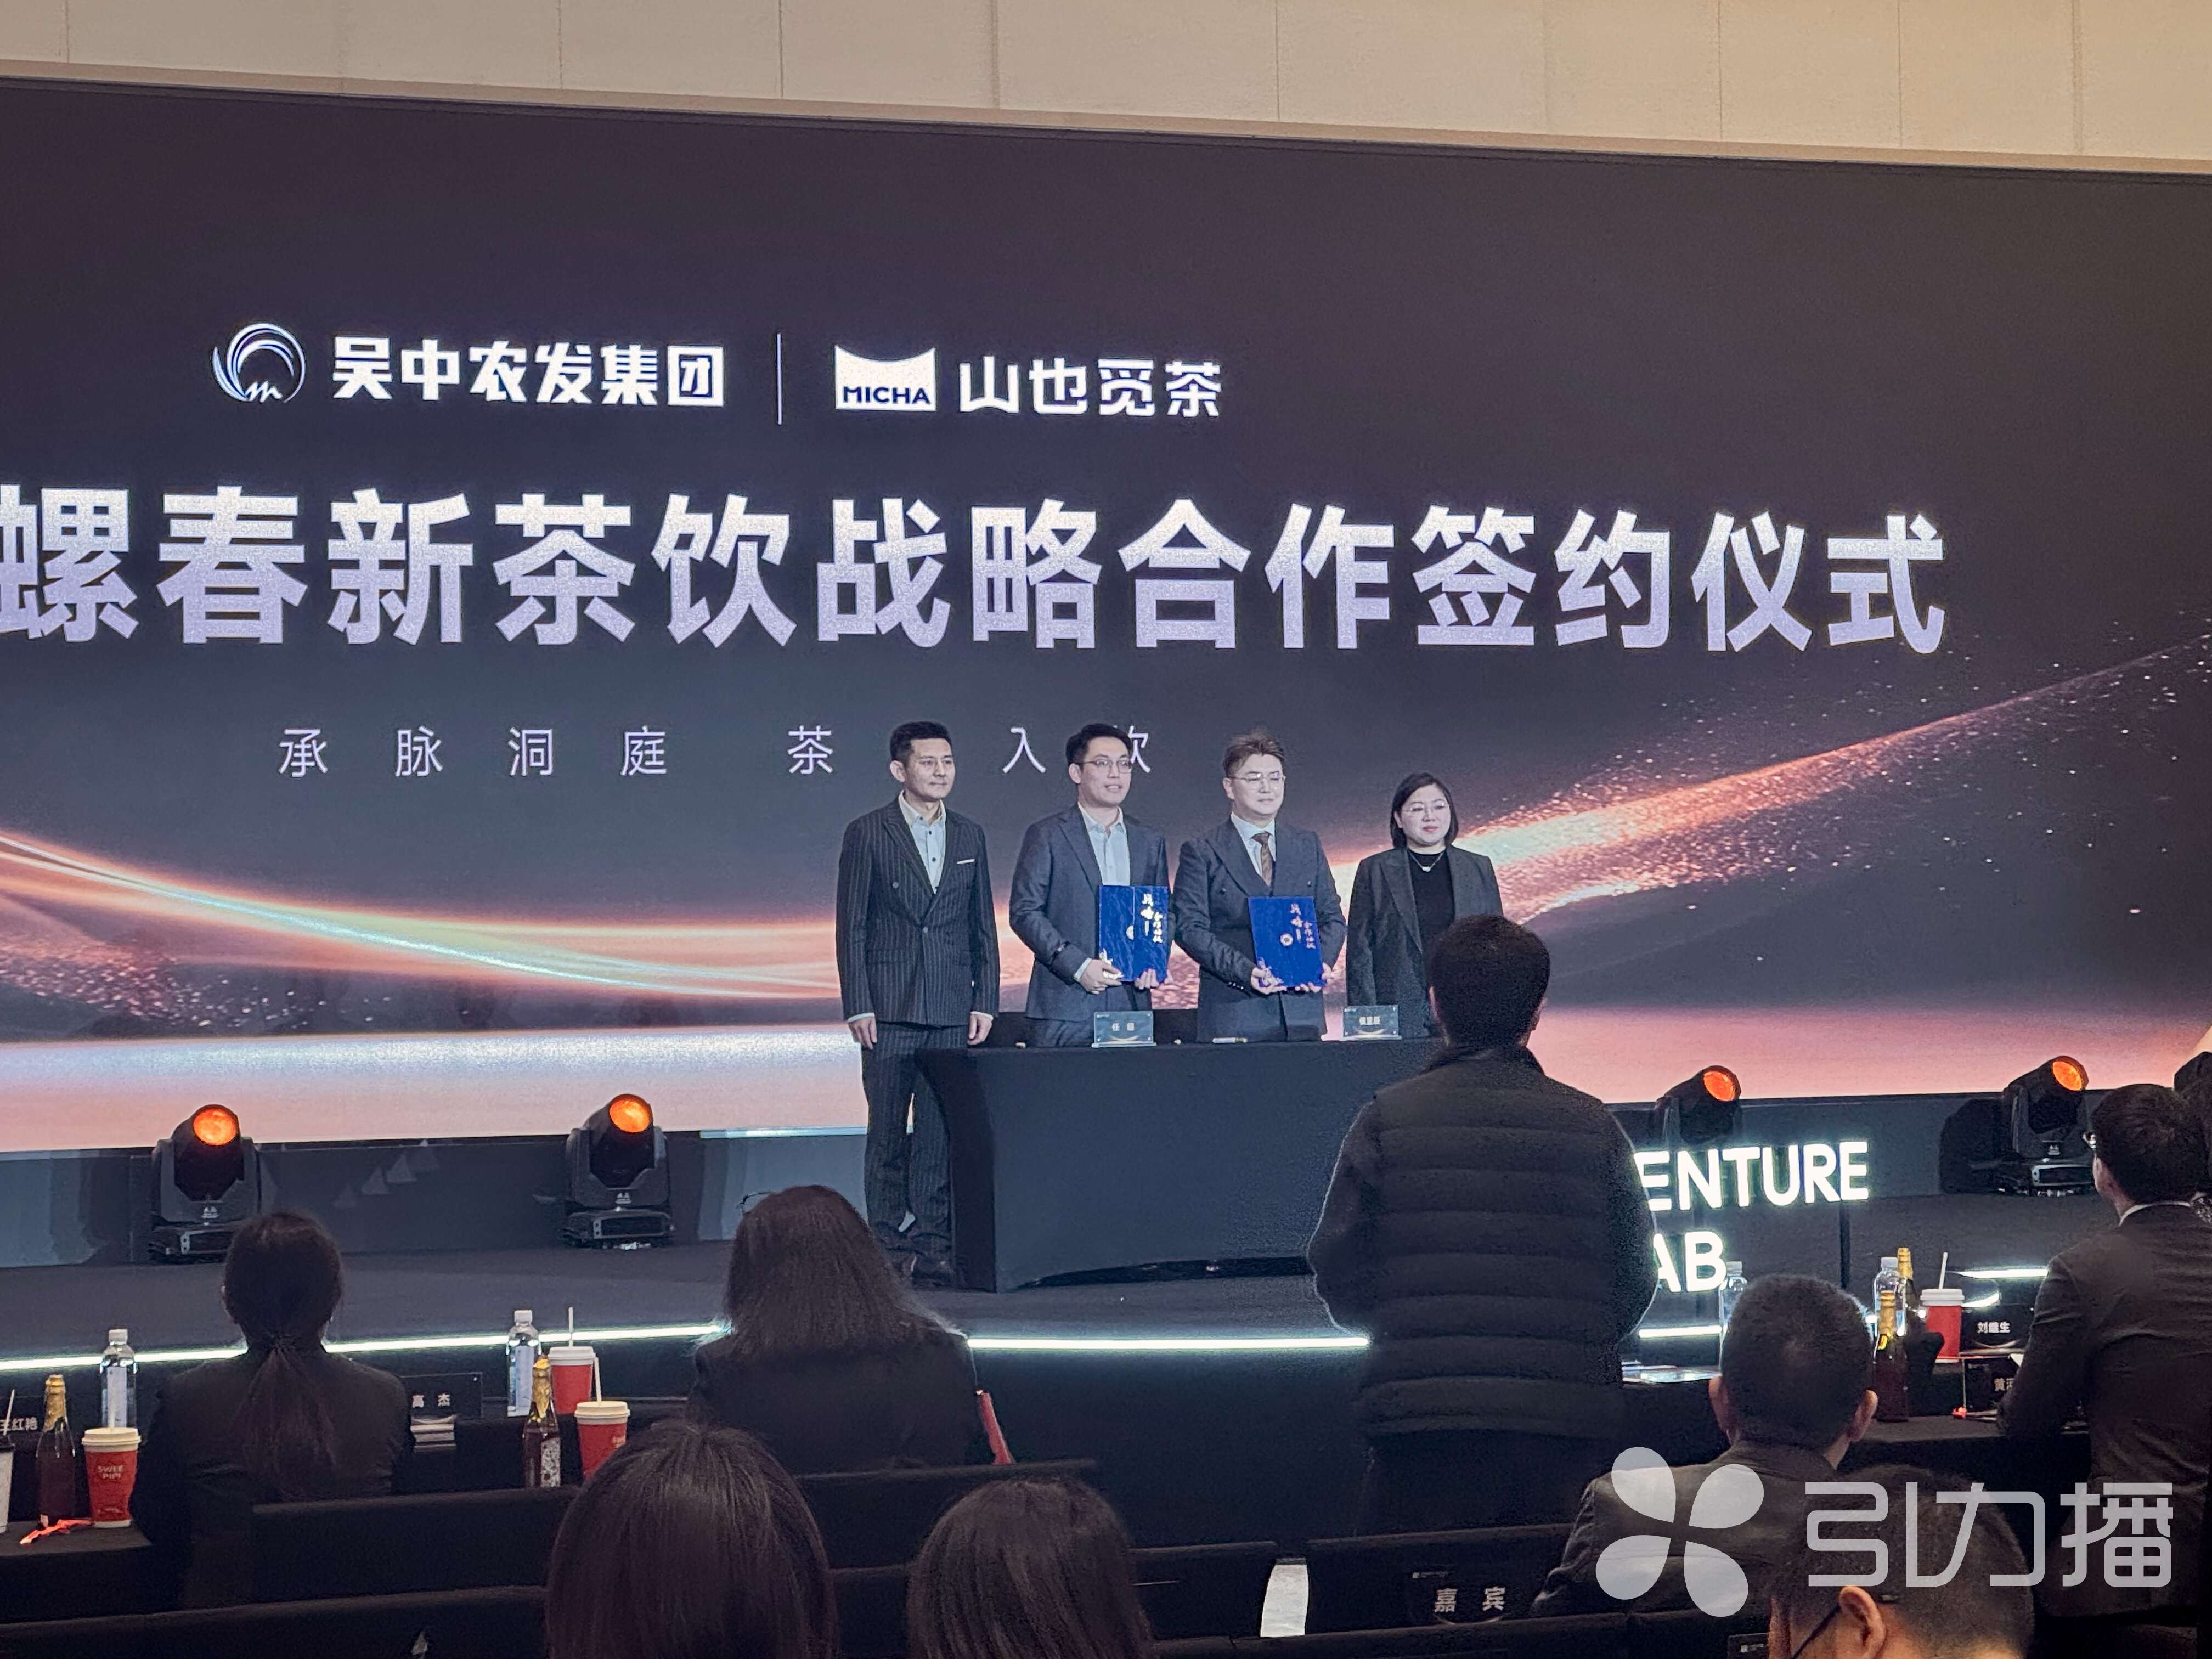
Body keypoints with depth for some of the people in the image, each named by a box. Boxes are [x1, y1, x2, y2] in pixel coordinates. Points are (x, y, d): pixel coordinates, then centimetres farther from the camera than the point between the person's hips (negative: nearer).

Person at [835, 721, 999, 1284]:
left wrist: (985, 1001, 6)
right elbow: (851, 926, -1)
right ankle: (890, 1243, 6)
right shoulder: (868, 834, 1)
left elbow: (983, 925, 14)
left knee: (941, 1131, 2)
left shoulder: (969, 835, 12)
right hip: (889, 1008, -3)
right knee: (888, 1130, 1)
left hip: (952, 1008, 3)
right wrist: (857, 1007, -8)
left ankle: (932, 1243, 5)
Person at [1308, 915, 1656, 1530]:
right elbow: (1637, 1278, 9)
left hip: (1423, 1418, -2)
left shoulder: (1387, 1120, -2)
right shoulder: (1593, 1126, 4)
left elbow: (1338, 1269, 0)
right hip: (1568, 1427, 2)